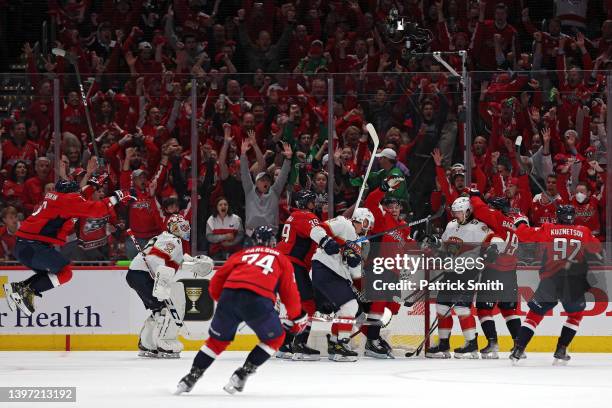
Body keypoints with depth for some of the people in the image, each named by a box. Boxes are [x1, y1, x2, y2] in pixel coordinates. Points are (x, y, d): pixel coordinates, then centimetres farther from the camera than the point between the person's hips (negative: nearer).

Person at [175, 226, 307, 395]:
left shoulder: (241, 254, 30)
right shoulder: (281, 259, 26)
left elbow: (217, 281, 23)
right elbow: (289, 293, 22)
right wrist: (296, 318, 36)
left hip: (229, 296, 3)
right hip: (258, 300, -3)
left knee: (218, 340, 24)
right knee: (274, 338, 21)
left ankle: (191, 377, 20)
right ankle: (242, 374, 12)